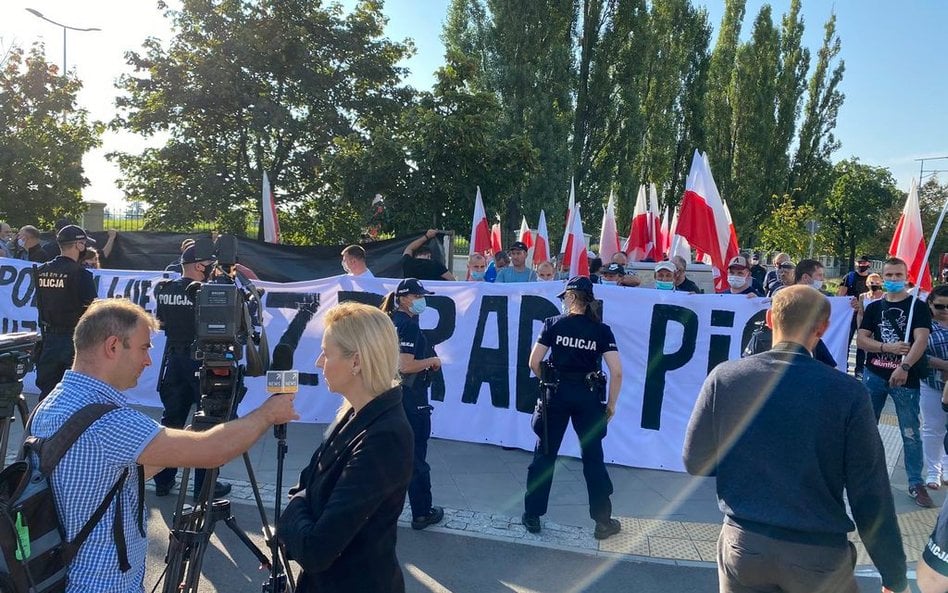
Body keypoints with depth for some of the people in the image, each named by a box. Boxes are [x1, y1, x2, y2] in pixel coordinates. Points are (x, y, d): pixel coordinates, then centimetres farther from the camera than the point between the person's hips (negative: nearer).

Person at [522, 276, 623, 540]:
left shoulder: (553, 324, -2)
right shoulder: (601, 330, -1)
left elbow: (534, 363, -4)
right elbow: (617, 373, -7)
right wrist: (611, 404, 4)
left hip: (556, 394, 0)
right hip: (588, 396, 1)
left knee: (544, 454, 11)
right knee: (593, 457, 11)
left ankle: (532, 516, 17)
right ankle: (603, 522, 18)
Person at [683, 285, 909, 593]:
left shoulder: (724, 377, -10)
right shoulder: (847, 392, -13)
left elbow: (694, 462, -2)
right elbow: (870, 495, -9)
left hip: (742, 544, 1)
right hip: (820, 552, 0)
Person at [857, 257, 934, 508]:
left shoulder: (918, 307, -2)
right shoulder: (874, 308, 9)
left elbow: (921, 340, -15)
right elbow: (860, 339, 3)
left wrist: (904, 367, -28)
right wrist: (888, 348, -13)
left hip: (906, 378, -3)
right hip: (873, 375, 4)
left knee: (910, 433, 1)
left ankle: (916, 484, 11)